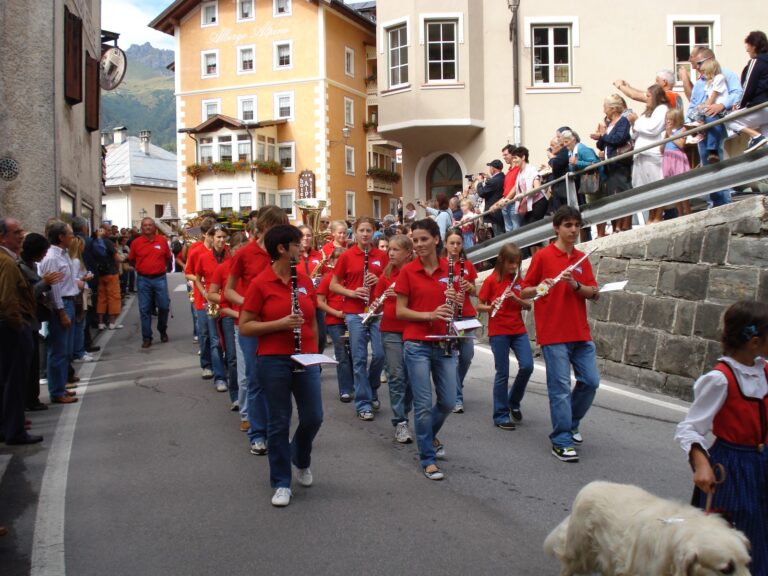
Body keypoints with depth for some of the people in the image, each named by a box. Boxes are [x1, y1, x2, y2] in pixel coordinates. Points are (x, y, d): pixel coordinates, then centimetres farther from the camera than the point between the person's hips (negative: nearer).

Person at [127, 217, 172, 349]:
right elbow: (131, 260, 11)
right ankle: (146, 338, 9)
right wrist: (141, 268, 7)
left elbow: (168, 257, 12)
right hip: (143, 280, 0)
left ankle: (163, 331, 26)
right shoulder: (136, 242, 0)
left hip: (160, 278, 0)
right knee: (145, 309, 2)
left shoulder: (162, 240, 1)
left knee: (164, 306, 3)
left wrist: (159, 267, 8)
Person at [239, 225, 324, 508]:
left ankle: (301, 460, 36)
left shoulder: (305, 281, 6)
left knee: (313, 416, 5)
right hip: (273, 360, -4)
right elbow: (244, 327, -8)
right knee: (280, 421, 4)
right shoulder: (260, 284, -8)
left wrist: (314, 351, 10)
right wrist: (280, 323, -18)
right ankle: (281, 483, 17)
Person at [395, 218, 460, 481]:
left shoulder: (449, 268, 3)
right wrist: (429, 315, -18)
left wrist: (454, 301, -11)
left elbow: (455, 306, 12)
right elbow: (400, 312, -5)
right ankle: (427, 459, 13)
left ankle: (429, 436, 39)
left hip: (444, 344, 4)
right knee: (424, 404, -1)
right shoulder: (408, 271, -5)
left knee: (448, 402, 10)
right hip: (417, 345, -3)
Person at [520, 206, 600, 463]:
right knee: (561, 388, -4)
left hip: (581, 333, 5)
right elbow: (524, 292, -1)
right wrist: (538, 288, -22)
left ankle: (570, 423, 30)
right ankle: (561, 442, 3)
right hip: (553, 334, -5)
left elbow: (593, 294, 5)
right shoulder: (542, 256, -3)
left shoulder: (582, 259, 11)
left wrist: (575, 285, -14)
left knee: (591, 381, 8)